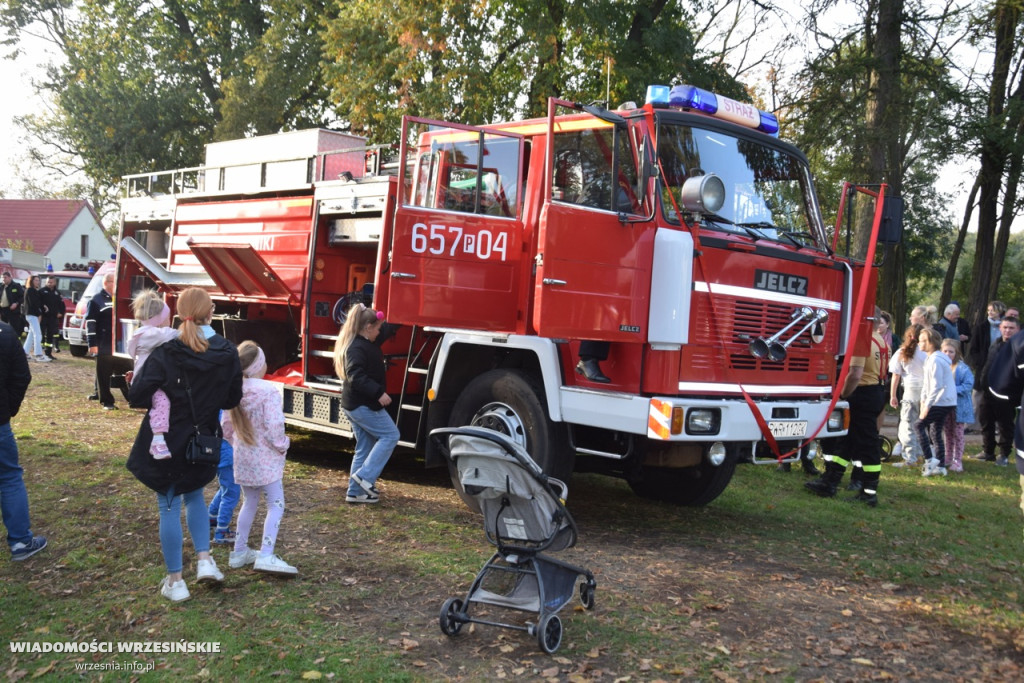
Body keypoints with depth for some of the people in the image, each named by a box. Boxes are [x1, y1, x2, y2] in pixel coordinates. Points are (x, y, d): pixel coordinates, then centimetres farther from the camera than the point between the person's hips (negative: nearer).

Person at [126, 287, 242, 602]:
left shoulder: (166, 353, -18)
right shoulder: (228, 353, -8)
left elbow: (138, 397, -20)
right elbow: (232, 399, 2)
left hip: (166, 442, -3)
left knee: (169, 506, 9)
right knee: (194, 495, 27)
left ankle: (175, 581, 16)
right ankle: (204, 560, 15)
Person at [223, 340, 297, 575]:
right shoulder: (268, 391, -19)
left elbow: (226, 426, 7)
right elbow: (274, 425, -22)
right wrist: (282, 445, -6)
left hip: (242, 457, 7)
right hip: (265, 459, -7)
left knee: (249, 503, 20)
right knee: (276, 505, -2)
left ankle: (240, 552, 26)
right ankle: (266, 556, -11)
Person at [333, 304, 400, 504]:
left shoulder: (366, 343, 13)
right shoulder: (357, 348, -19)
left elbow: (383, 336, 33)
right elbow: (357, 377, -30)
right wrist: (379, 392, -32)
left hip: (354, 405, 11)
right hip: (363, 405, -11)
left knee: (364, 448, 13)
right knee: (390, 435, -4)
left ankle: (356, 492, 16)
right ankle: (365, 476, -6)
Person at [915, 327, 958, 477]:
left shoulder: (936, 360, -17)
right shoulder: (930, 359, 14)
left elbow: (936, 386, -21)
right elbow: (927, 383, 17)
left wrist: (927, 406, -17)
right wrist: (923, 401, 9)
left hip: (941, 402, -10)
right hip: (948, 403, 10)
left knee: (919, 425, -4)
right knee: (936, 432, 12)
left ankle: (929, 459, -4)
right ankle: (940, 466, 14)